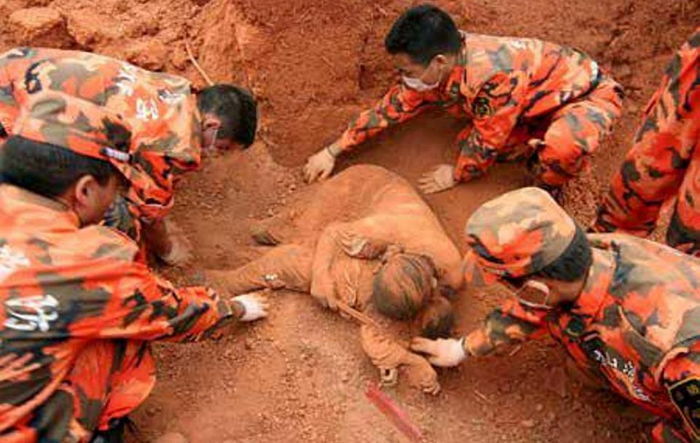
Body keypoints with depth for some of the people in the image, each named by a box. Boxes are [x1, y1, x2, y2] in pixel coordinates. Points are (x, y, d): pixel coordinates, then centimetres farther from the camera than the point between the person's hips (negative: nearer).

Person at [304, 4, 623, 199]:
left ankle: (547, 193, -7)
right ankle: (540, 158, 9)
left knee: (563, 144, -39)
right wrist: (332, 152, -2)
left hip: (590, 92, -7)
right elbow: (389, 109, -5)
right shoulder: (433, 72, -14)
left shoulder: (492, 74, -40)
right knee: (466, 142, -11)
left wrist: (456, 176, -8)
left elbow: (487, 142, -26)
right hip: (538, 104, 7)